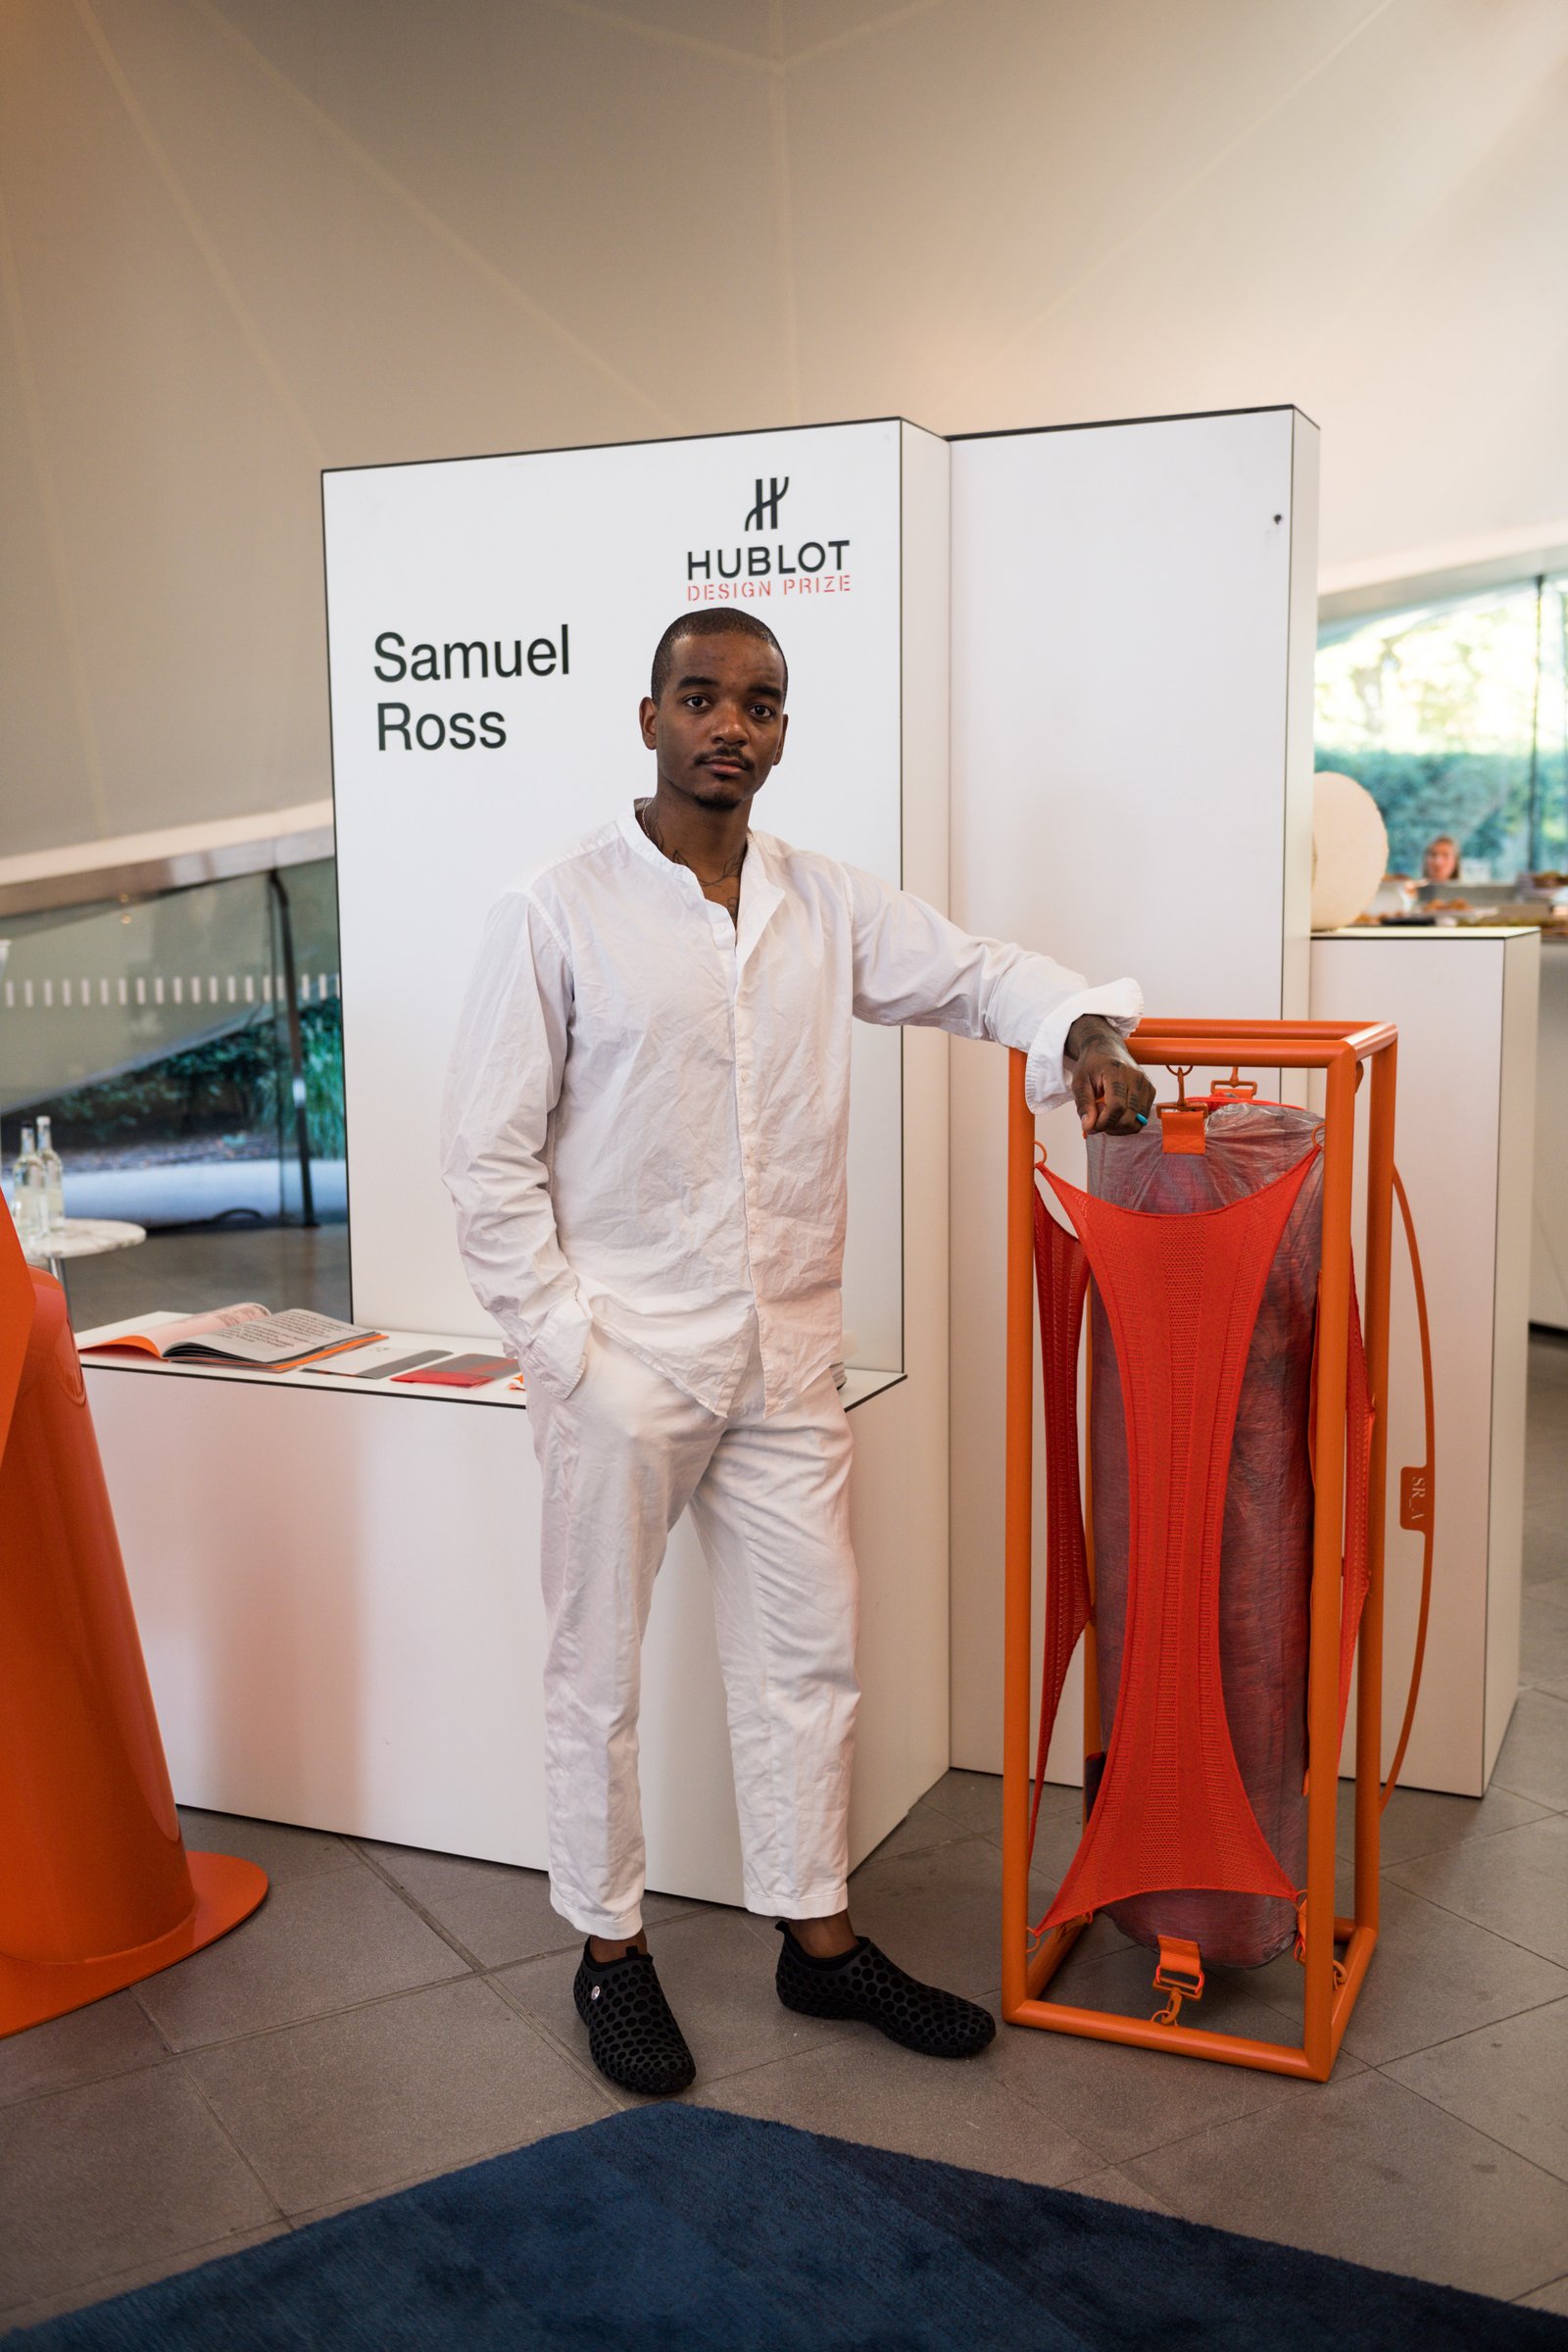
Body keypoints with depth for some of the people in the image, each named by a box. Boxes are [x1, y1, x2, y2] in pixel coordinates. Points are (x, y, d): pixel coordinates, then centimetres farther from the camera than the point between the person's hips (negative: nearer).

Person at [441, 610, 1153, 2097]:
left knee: (808, 1652, 12)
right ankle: (609, 1949, 27)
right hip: (623, 1362, -4)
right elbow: (486, 1155, -7)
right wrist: (563, 1347, -12)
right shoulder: (554, 915, -8)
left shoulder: (828, 907, 5)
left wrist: (1082, 1029, -4)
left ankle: (817, 1937, 29)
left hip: (786, 1358, 5)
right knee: (597, 1669, 8)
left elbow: (973, 971, 17)